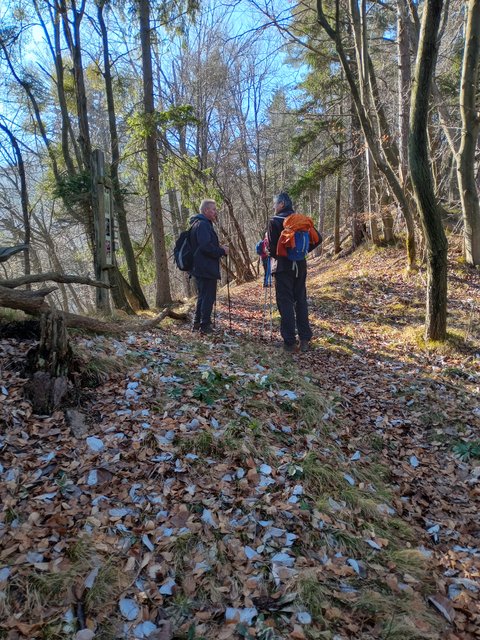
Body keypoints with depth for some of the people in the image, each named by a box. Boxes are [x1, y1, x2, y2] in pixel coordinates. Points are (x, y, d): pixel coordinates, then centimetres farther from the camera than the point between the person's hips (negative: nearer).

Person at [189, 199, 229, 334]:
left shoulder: (200, 224, 19)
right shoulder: (203, 224, -15)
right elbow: (206, 246, -25)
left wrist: (219, 248, 11)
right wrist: (222, 251, -13)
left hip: (199, 268, 11)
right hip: (206, 268, -11)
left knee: (203, 296, 18)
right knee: (208, 297, -4)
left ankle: (197, 323, 25)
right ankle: (205, 326, 1)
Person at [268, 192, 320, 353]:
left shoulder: (275, 221, -8)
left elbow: (272, 245, -14)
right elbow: (317, 239, 6)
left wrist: (275, 256, 7)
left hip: (283, 266, -5)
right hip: (300, 265, 5)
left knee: (286, 303, -1)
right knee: (301, 301, 11)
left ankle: (290, 342, -1)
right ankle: (305, 340, 13)